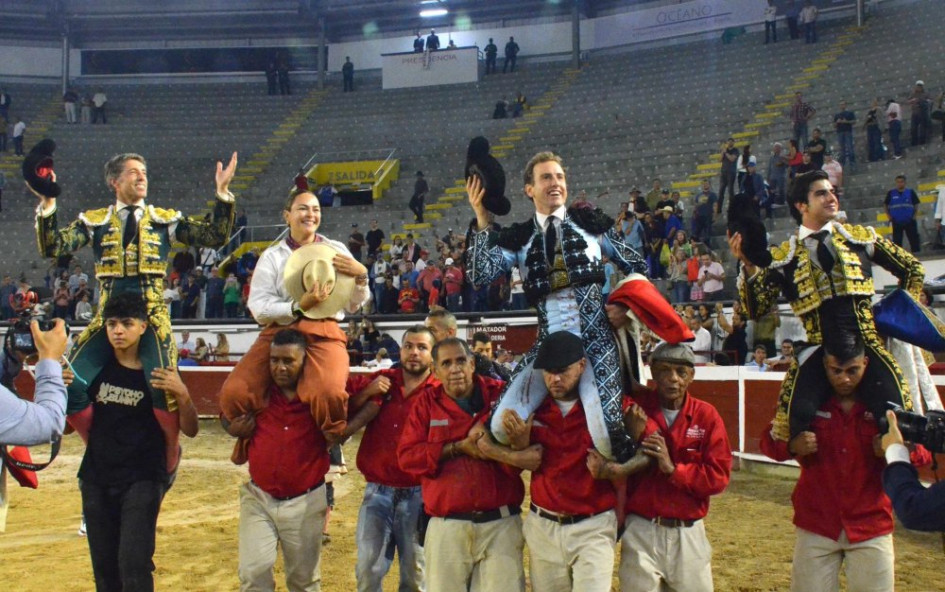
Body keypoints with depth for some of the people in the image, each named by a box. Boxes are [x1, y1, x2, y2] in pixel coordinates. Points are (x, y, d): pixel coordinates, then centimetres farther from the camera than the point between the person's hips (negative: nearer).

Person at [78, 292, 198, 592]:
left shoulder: (159, 372, -7)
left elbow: (190, 430, -7)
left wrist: (182, 394, -26)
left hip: (143, 479, -4)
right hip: (96, 479, 4)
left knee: (133, 564, -14)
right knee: (104, 567, 11)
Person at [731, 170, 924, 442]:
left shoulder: (860, 236, 11)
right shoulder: (783, 256, 5)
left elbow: (913, 269, 22)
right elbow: (756, 309, -4)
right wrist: (749, 267, -18)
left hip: (867, 341, 1)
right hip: (818, 348, -1)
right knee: (797, 415, -23)